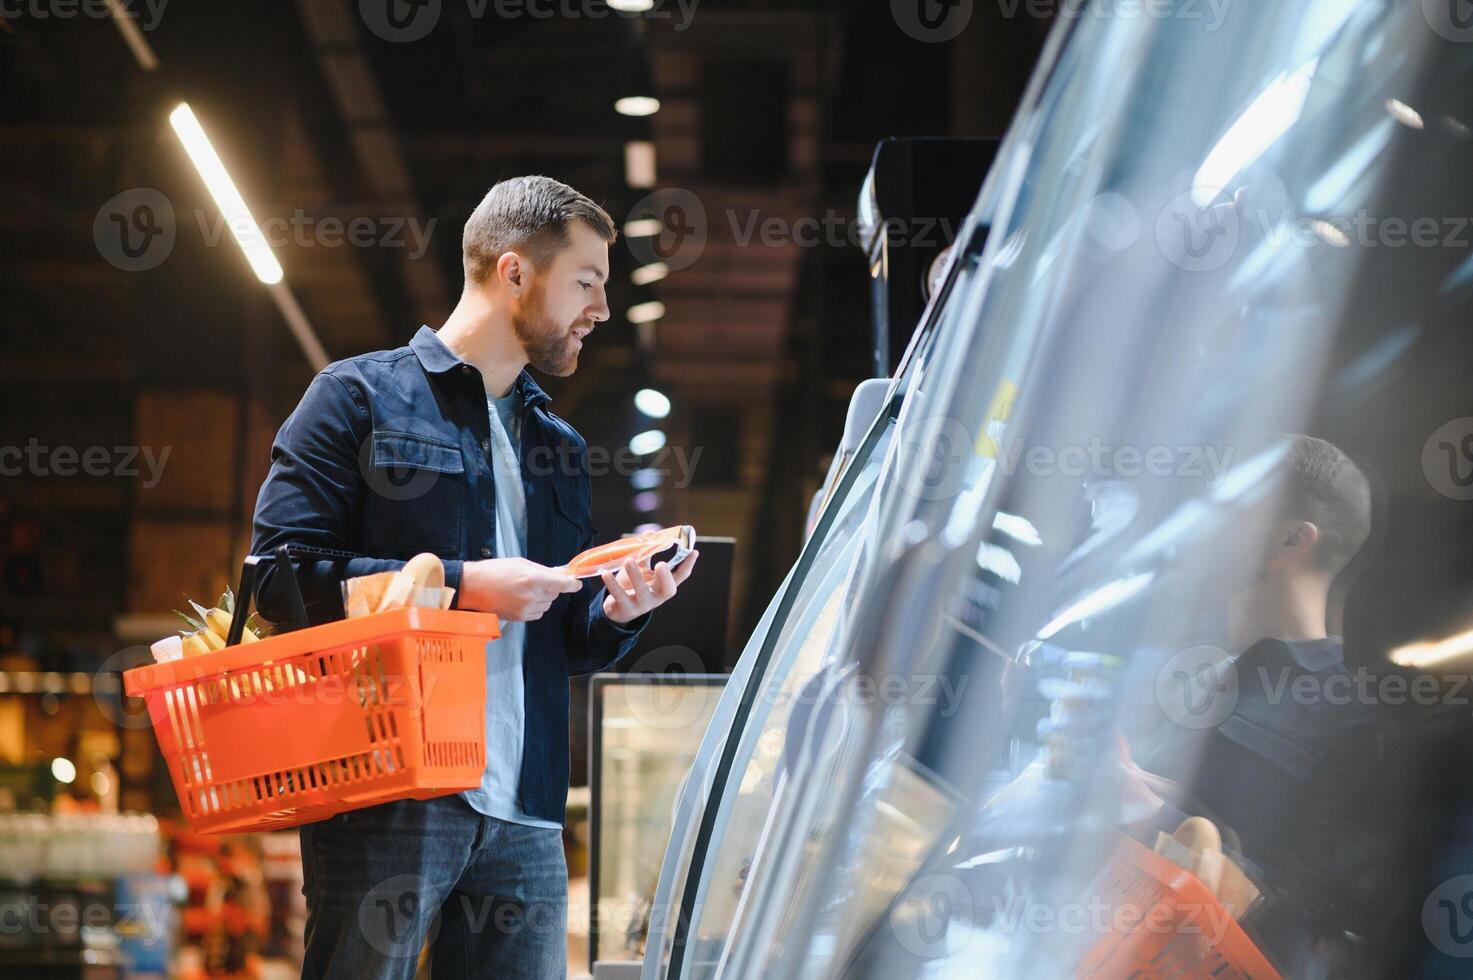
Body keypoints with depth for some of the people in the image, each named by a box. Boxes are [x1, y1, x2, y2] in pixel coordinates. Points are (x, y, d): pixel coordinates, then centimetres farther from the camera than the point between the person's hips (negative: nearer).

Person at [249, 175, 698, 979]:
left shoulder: (560, 448, 23)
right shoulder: (361, 397, 3)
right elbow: (280, 573, -8)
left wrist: (614, 611, 2)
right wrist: (459, 586, -14)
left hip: (523, 811, 6)